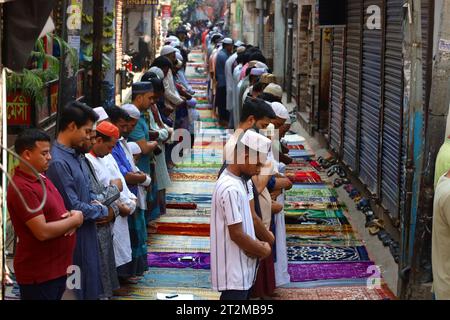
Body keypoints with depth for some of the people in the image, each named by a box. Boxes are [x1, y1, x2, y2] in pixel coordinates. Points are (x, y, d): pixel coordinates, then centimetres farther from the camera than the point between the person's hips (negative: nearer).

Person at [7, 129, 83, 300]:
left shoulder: (41, 178, 11)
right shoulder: (21, 188, -21)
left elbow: (56, 212, 20)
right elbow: (43, 232, -26)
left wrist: (73, 215, -3)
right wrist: (74, 220, -12)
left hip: (58, 268, 9)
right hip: (39, 274, -9)